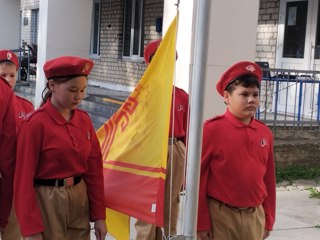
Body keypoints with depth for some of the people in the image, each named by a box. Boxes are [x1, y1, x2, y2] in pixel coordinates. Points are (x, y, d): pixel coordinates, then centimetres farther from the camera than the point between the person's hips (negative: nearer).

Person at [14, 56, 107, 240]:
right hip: (47, 202, -5)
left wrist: (99, 215, 5)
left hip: (80, 199, 6)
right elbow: (24, 178, -13)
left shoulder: (84, 120, 3)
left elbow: (94, 168, 7)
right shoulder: (35, 124, -14)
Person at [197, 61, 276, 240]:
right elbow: (197, 178, -9)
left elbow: (269, 179, 10)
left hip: (254, 216, 5)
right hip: (219, 216, -4)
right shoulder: (212, 129, -11)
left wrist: (268, 219, 11)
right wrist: (201, 222, -9)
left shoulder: (265, 133, 4)